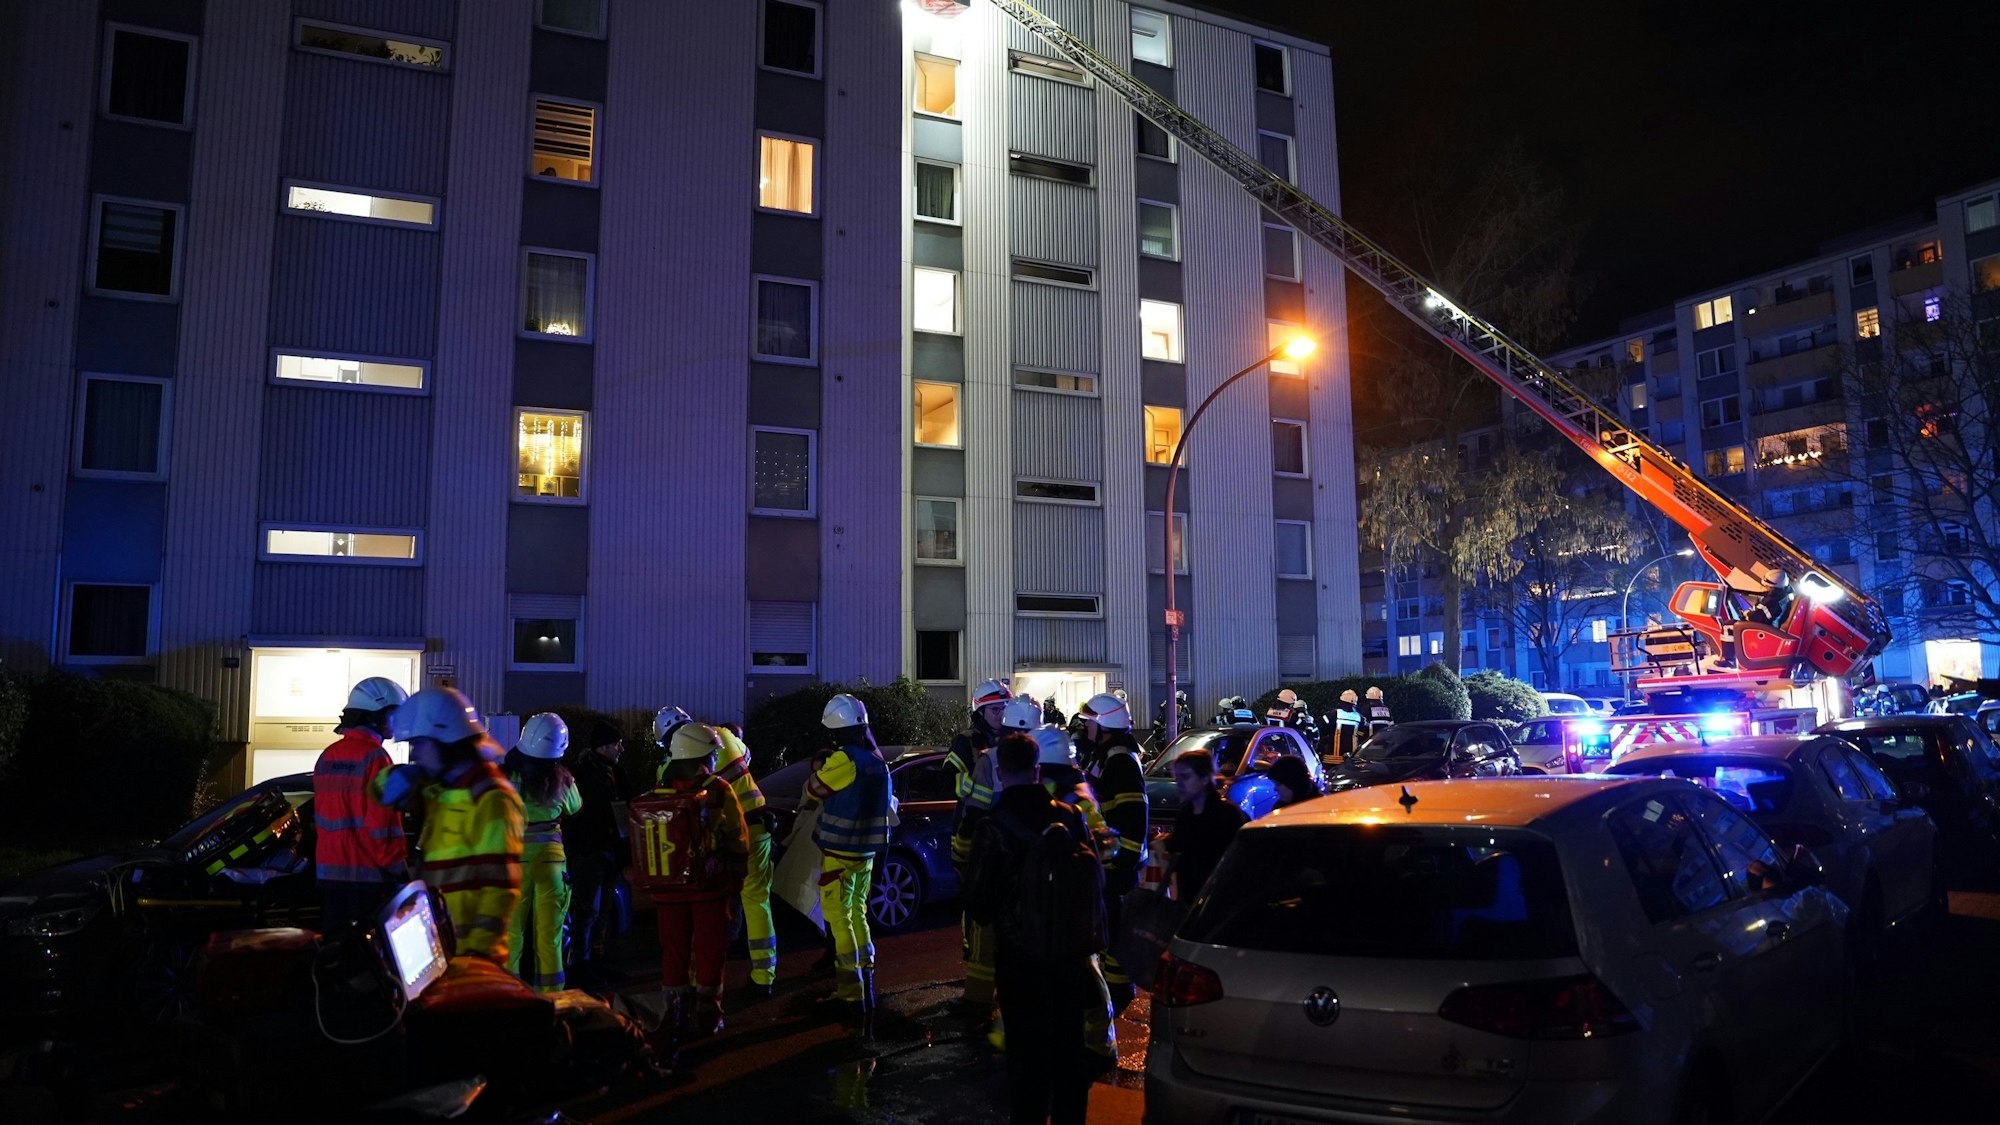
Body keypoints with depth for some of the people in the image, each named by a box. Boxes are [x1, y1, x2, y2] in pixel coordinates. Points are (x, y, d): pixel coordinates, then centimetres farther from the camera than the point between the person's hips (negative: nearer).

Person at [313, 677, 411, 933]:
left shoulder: (327, 756, 12)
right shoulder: (374, 757, -13)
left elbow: (321, 818, 18)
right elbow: (383, 822, -16)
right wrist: (397, 868, -10)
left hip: (329, 871, 8)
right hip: (368, 875, -8)